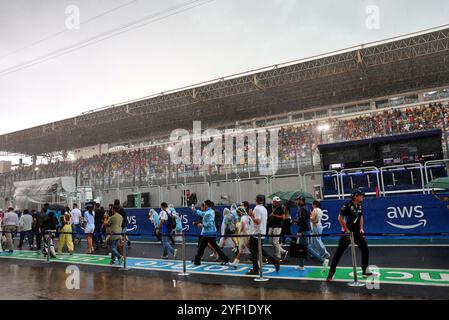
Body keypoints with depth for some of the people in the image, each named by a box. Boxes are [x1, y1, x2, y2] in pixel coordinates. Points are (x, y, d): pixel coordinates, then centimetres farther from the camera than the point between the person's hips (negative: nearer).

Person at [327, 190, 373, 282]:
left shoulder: (360, 206, 6)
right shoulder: (347, 206, -17)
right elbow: (340, 218, -17)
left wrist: (361, 228, 8)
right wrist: (347, 230, -16)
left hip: (357, 232, 8)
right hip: (347, 232, -8)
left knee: (365, 250, 13)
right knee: (339, 252, -5)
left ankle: (365, 271, 30)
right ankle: (331, 273, 0)